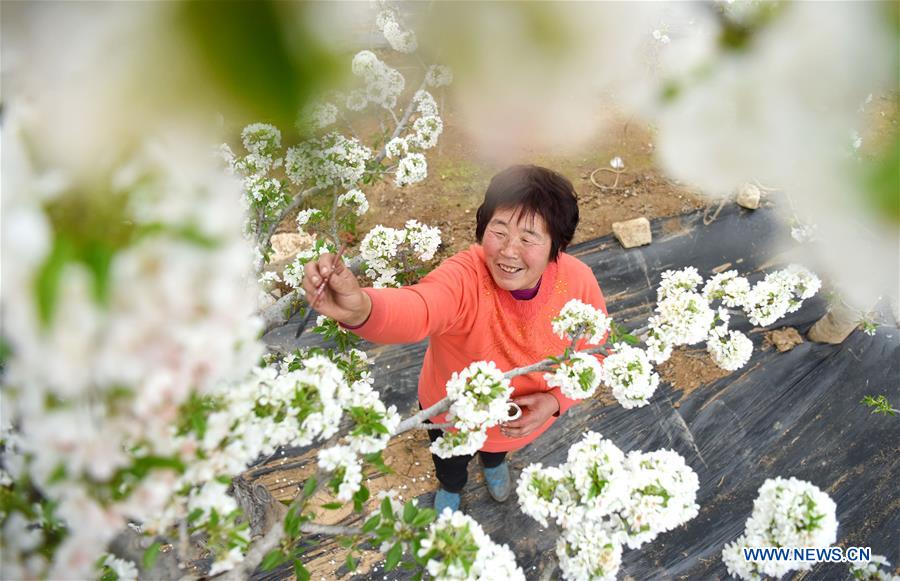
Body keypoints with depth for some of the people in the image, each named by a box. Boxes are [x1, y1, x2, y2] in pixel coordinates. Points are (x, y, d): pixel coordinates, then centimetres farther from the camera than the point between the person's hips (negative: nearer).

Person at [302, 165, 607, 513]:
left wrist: (555, 401, -29)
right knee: (451, 463, 33)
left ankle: (493, 461, 78)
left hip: (526, 416, 3)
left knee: (500, 448, 39)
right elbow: (417, 309, -65)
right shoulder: (465, 277, -42)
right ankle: (450, 487, 71)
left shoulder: (579, 281, -30)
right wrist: (359, 309, -87)